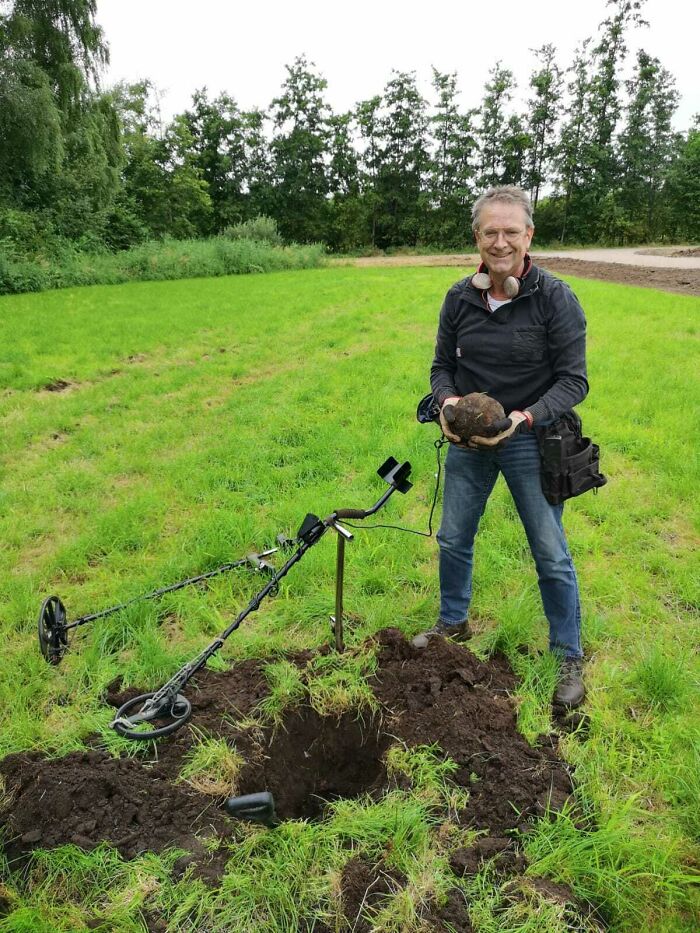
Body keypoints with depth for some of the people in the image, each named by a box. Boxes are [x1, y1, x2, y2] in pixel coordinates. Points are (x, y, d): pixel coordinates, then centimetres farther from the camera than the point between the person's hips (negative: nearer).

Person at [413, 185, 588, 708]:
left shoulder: (556, 298, -14)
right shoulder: (460, 298, -2)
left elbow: (573, 381, -13)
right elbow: (443, 365, 6)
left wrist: (526, 417, -28)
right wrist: (447, 399, -16)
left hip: (530, 441, -4)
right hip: (467, 440, 4)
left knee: (552, 556, 4)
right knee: (454, 539, 16)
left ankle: (570, 658, 25)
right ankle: (454, 623, 41)